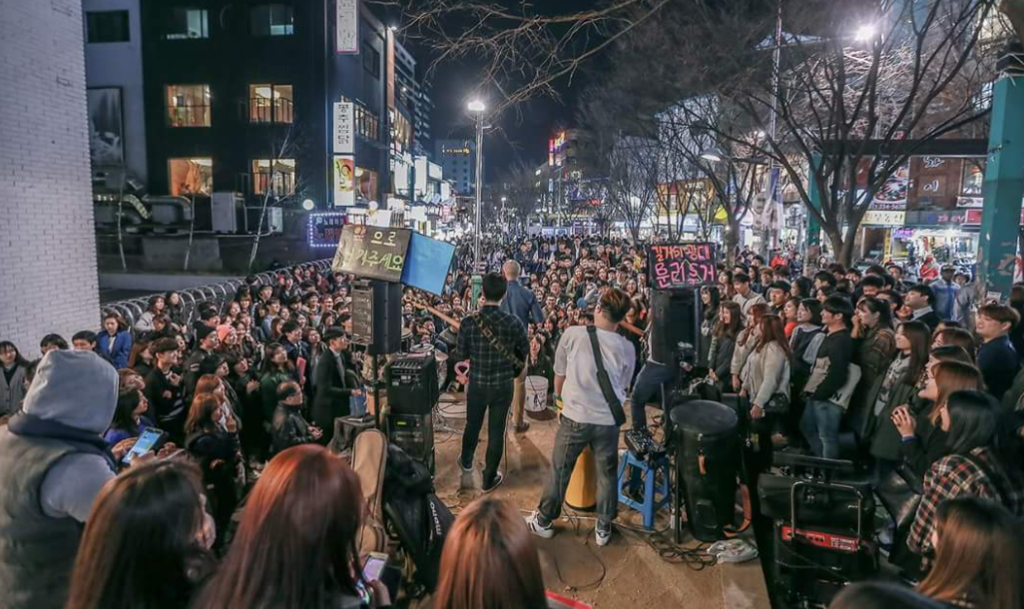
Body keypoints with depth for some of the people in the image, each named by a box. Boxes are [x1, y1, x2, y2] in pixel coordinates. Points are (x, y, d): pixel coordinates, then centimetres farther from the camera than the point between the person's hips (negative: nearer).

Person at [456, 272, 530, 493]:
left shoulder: (468, 322, -16)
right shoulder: (514, 323, -16)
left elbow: (461, 355, -5)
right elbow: (524, 352, 0)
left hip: (477, 384, 1)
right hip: (503, 385, -1)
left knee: (473, 425, 24)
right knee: (496, 431, 12)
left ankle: (466, 462, 49)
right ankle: (489, 479, 26)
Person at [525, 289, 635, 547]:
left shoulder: (572, 334, -7)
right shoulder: (626, 348, -1)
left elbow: (559, 377, 3)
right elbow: (623, 387, 9)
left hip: (575, 417, -1)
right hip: (609, 420, 1)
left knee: (560, 471, 15)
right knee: (607, 474, 18)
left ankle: (544, 521, 31)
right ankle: (603, 528, 30)